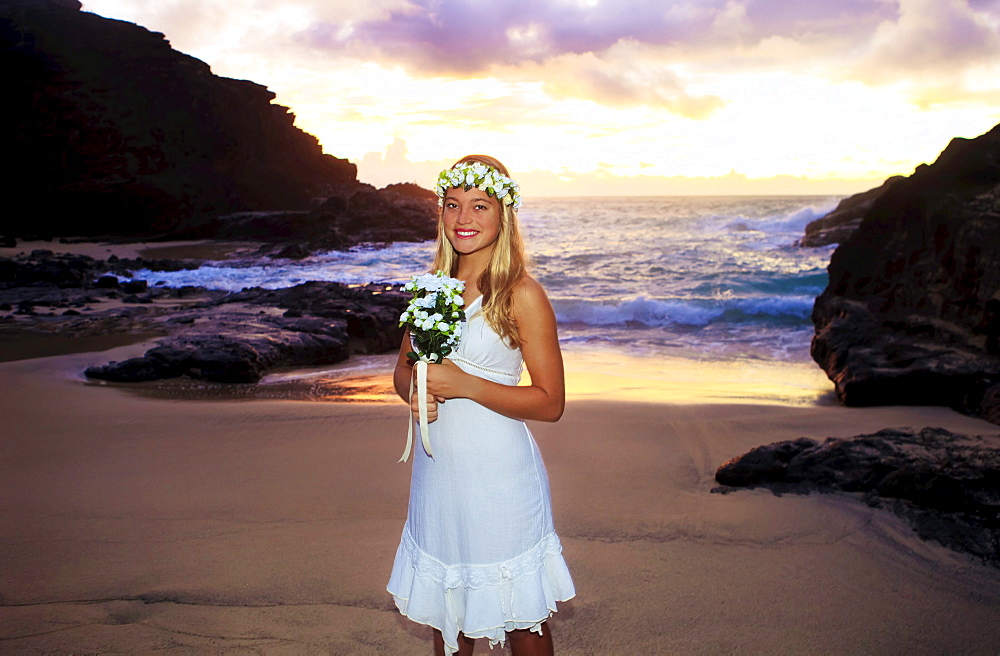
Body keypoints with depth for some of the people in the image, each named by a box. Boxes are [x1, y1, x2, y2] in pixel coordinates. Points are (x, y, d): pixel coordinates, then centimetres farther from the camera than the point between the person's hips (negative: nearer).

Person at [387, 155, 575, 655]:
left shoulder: (522, 295, -12)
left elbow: (550, 403, -13)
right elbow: (403, 368, 15)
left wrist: (464, 384, -21)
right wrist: (416, 393, -9)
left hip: (498, 475, -5)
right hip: (436, 469, 5)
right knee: (445, 612, 18)